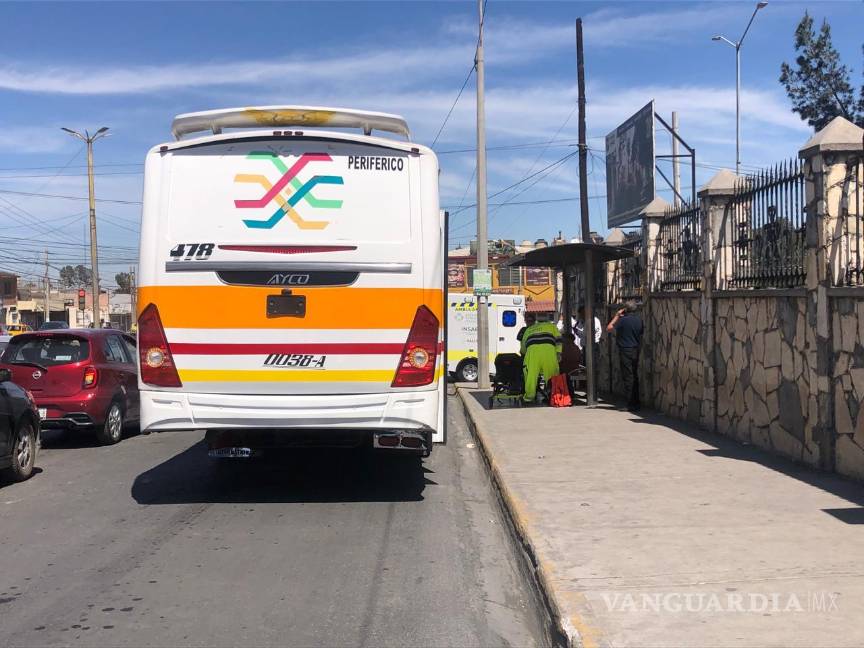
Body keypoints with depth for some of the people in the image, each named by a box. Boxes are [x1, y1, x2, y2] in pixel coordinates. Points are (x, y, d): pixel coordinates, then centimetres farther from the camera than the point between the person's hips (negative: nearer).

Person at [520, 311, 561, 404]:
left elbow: (523, 345, 38)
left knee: (531, 373, 2)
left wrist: (524, 354, 54)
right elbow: (558, 339, 17)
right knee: (551, 372, 5)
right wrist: (558, 353, 12)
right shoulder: (551, 326, 31)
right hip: (548, 348, -1)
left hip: (532, 348, 1)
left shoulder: (529, 329, 36)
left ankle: (529, 395, -1)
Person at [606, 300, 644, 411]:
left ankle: (631, 404, -3)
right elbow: (641, 333, 12)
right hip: (636, 350, 6)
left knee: (628, 377, -3)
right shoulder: (639, 320, 3)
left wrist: (617, 315, 0)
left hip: (625, 350, -6)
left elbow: (609, 328, -6)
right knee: (635, 376, 14)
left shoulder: (623, 320, -14)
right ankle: (636, 403, 18)